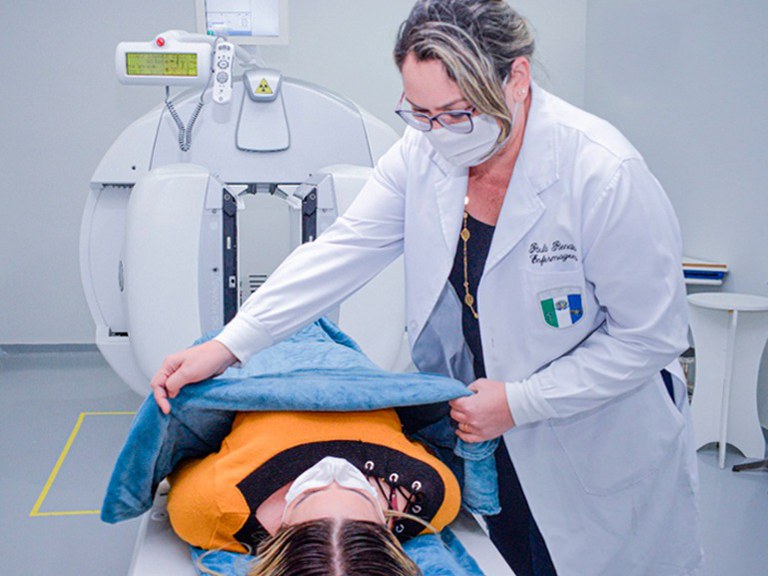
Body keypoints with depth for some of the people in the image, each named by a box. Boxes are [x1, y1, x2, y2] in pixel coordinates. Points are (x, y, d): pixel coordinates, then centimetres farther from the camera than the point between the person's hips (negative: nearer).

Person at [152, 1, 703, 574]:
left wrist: (518, 402, -21)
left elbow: (651, 336, -19)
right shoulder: (423, 150, -11)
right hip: (483, 426, 4)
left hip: (597, 445, -4)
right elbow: (341, 251, -8)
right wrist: (226, 346, -15)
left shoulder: (606, 175, -27)